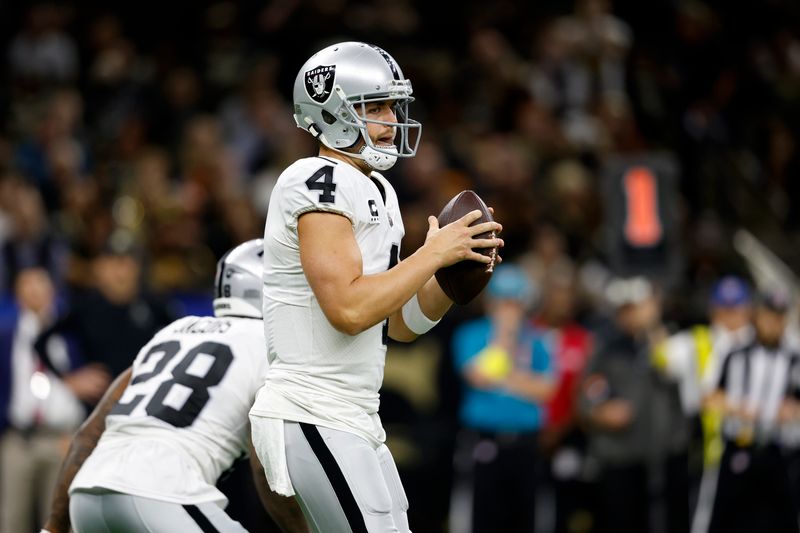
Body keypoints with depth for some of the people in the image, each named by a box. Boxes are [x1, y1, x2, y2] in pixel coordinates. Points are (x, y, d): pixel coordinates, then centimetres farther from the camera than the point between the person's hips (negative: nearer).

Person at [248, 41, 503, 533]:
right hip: (314, 419, -10)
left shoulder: (377, 193, 16)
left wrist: (457, 274, 1)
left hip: (357, 419, 10)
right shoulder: (320, 184, -14)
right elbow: (349, 310, -24)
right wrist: (433, 254, -15)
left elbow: (401, 324, 18)